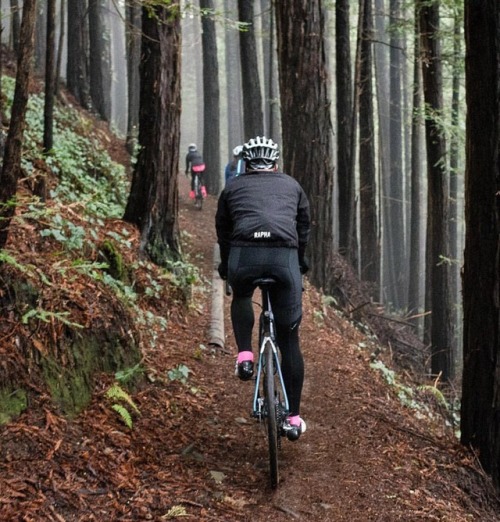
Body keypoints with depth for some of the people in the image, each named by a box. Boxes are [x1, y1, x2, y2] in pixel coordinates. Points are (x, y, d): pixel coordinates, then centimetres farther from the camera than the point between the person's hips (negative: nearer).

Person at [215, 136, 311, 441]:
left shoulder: (232, 188, 25)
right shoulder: (292, 186, 28)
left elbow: (223, 234, 30)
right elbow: (304, 230, 34)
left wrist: (225, 268, 43)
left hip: (244, 253, 0)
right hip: (285, 256, 0)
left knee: (241, 297, 36)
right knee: (289, 338, 12)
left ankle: (245, 355, 15)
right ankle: (294, 418, 15)